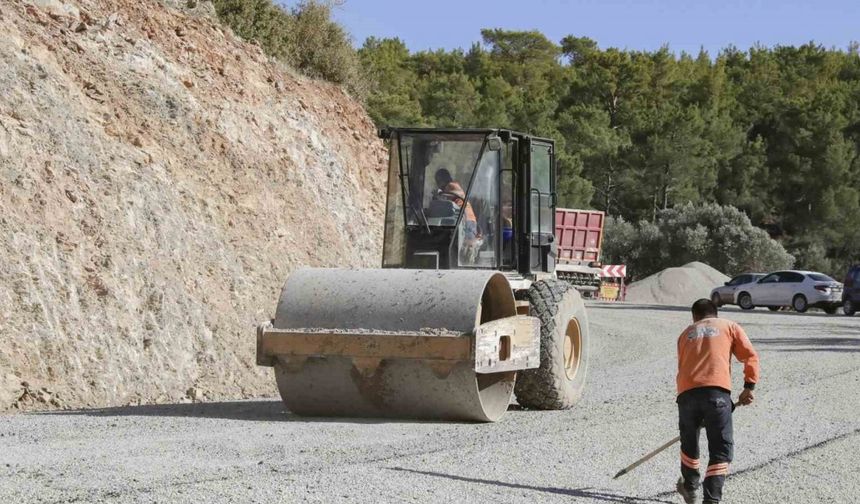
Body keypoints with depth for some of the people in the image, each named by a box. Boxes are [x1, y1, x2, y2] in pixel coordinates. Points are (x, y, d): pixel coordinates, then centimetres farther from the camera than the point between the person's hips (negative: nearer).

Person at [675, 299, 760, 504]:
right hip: (717, 391, -3)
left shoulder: (686, 334, 28)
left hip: (686, 392, 3)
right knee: (722, 448, 1)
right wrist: (749, 387, 7)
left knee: (689, 442, 25)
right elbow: (750, 356, 7)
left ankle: (690, 486, 42)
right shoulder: (730, 327, 20)